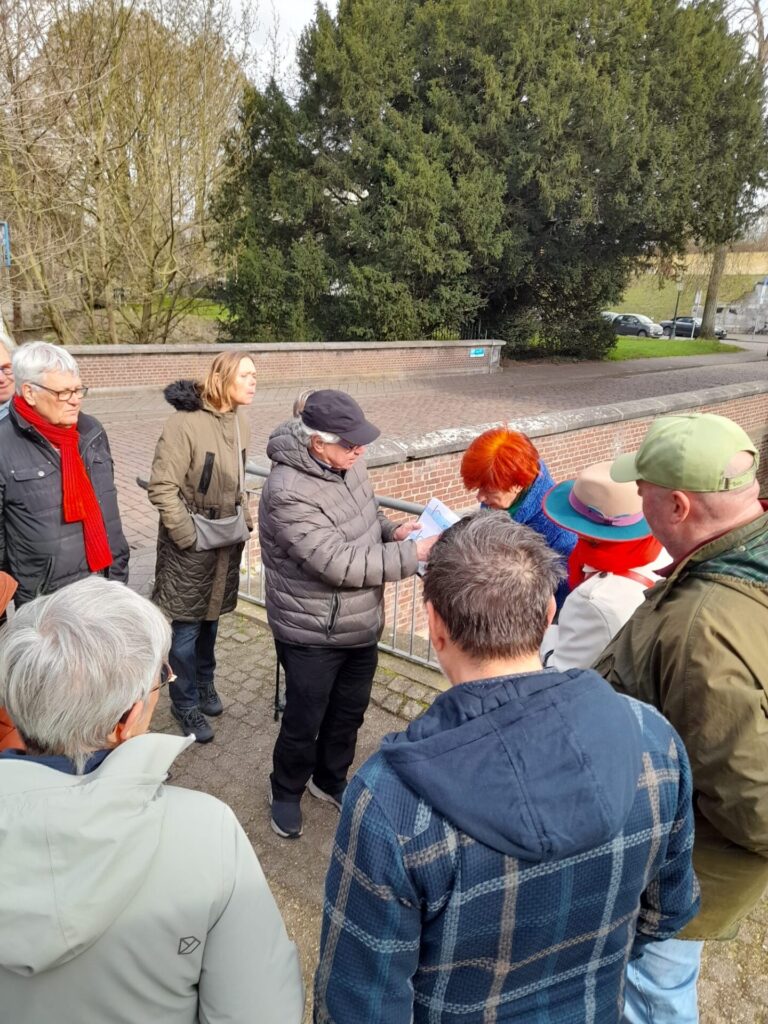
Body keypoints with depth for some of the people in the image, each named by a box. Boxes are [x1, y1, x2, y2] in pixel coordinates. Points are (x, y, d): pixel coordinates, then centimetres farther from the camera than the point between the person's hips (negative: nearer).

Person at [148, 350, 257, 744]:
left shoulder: (239, 421, 2)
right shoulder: (185, 421, -21)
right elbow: (161, 487, -19)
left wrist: (244, 517, 8)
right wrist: (190, 536, -18)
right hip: (190, 543, -6)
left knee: (211, 616, 20)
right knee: (186, 624, 7)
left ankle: (204, 683, 40)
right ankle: (186, 703, 24)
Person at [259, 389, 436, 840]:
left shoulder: (347, 464, -5)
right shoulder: (289, 493, -30)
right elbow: (340, 564, -32)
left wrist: (391, 530, -7)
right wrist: (412, 555, -26)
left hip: (362, 625, 7)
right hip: (312, 636, -7)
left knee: (350, 711, 24)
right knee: (304, 723, 13)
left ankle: (330, 779, 49)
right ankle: (287, 790, 42)